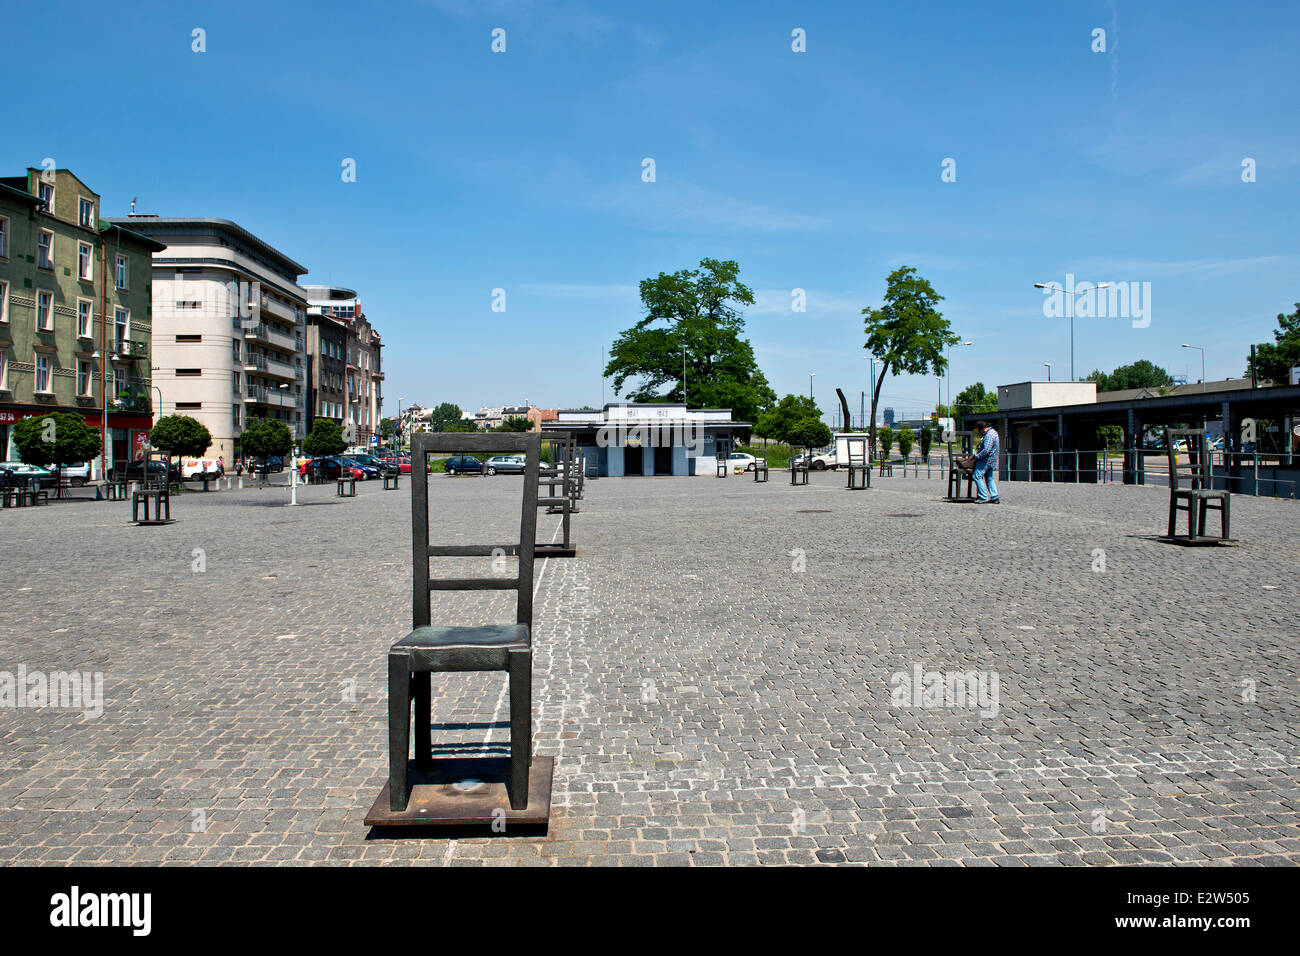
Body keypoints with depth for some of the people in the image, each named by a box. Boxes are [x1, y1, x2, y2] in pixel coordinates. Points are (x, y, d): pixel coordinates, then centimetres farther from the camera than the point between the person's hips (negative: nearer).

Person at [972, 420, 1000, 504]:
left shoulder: (989, 435, -18)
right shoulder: (993, 432, 16)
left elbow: (986, 450, -26)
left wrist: (977, 456, -16)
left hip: (985, 460, -11)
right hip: (991, 461, 11)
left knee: (977, 476, -10)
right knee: (989, 478, 13)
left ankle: (983, 497, -12)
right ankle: (994, 497, 10)